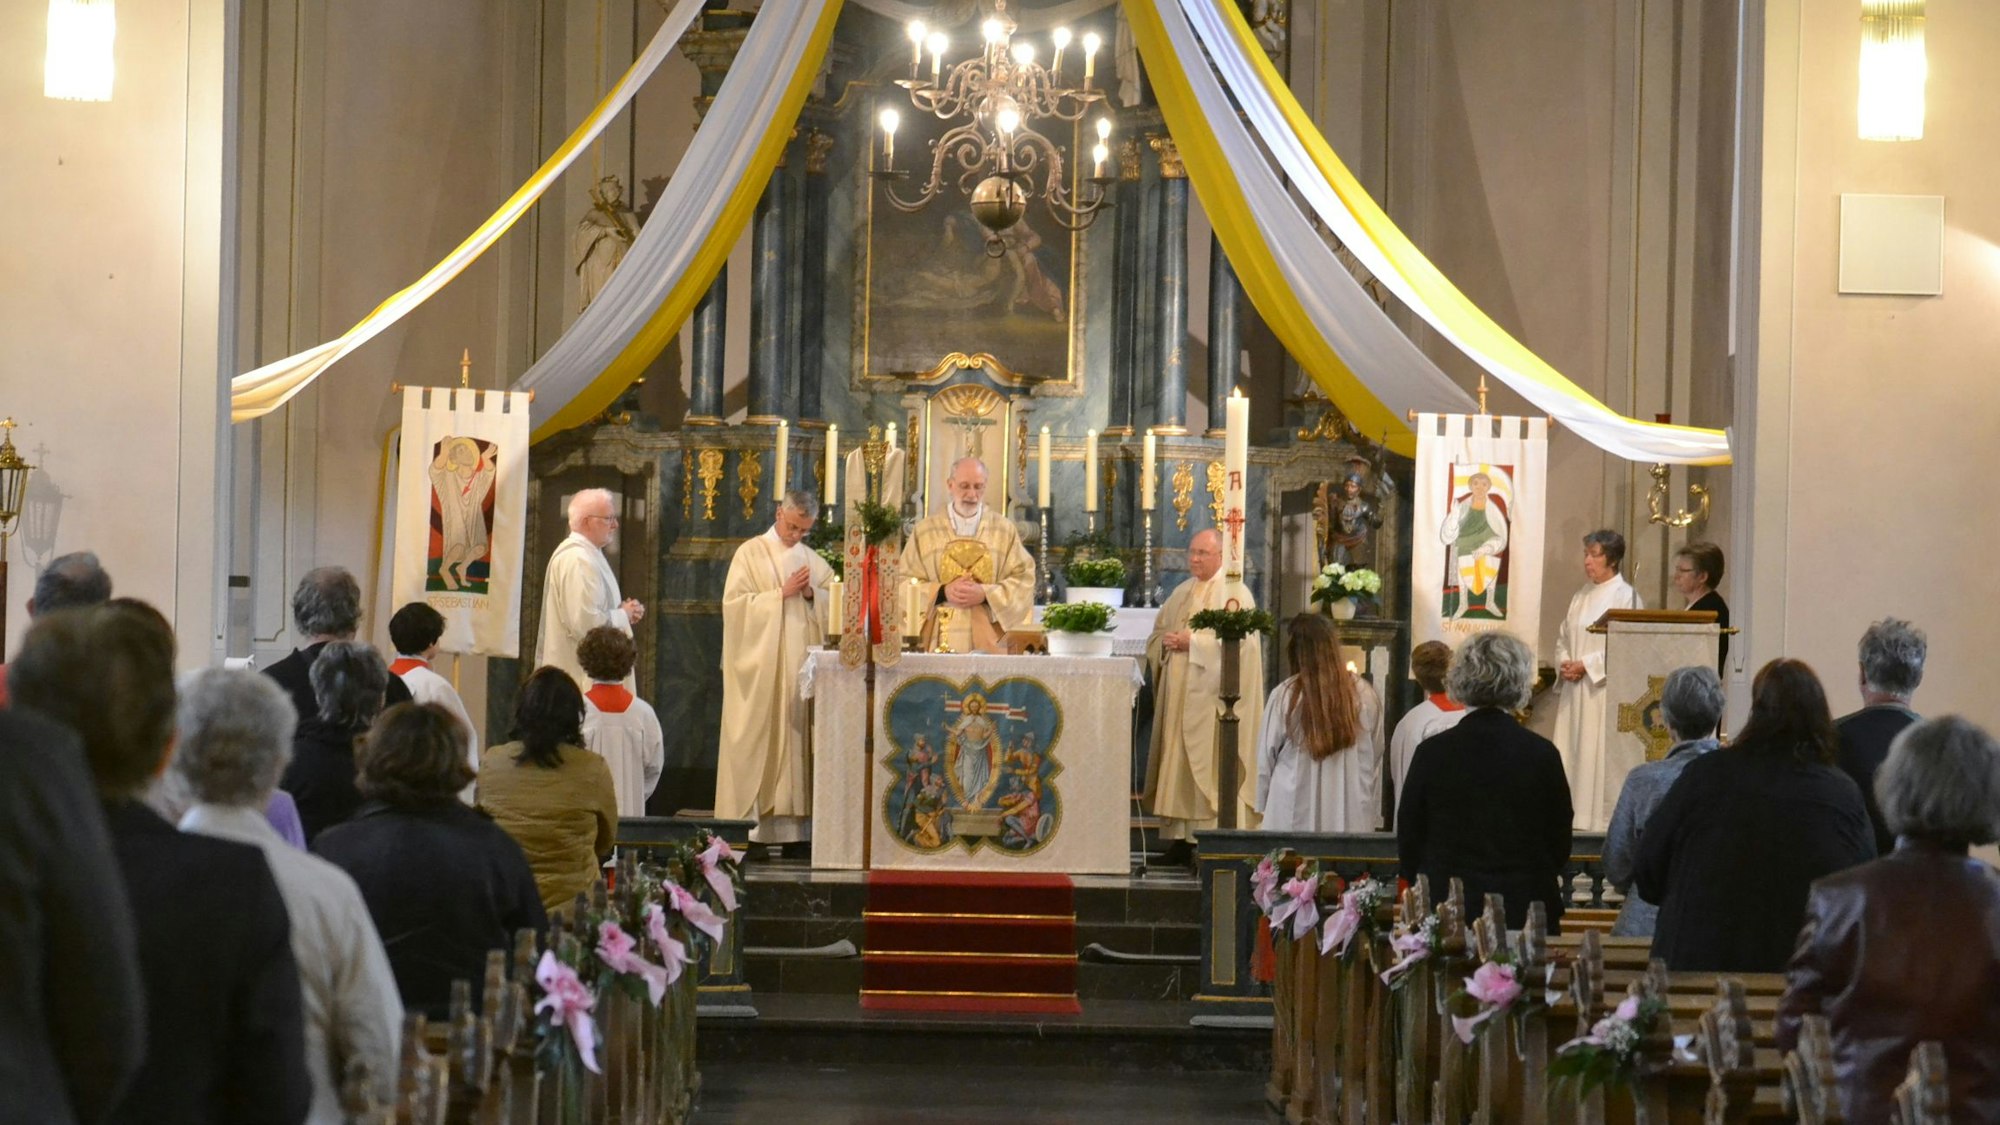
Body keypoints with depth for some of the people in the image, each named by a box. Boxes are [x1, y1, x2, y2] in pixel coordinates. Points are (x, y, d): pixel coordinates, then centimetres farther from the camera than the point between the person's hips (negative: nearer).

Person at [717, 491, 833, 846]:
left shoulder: (814, 561, 15)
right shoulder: (751, 553, 1)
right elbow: (734, 603, -8)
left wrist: (812, 595, -6)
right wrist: (781, 594, -13)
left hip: (802, 666, 4)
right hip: (761, 667, -4)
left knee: (797, 739, 1)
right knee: (758, 741, -6)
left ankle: (793, 821, 1)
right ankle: (751, 817, -5)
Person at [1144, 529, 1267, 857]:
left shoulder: (1234, 593, -4)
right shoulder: (1182, 593, 19)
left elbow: (1237, 641, -16)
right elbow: (1156, 635, 22)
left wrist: (1193, 643, -16)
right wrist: (1167, 642, 0)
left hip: (1211, 697, -7)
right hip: (1178, 693, 7)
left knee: (1210, 765, -10)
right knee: (1178, 764, 5)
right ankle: (1181, 838, 7)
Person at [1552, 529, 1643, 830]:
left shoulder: (1625, 596, -7)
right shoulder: (1582, 596, 15)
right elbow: (1563, 636, 19)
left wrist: (1586, 665, -15)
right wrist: (1564, 663, -1)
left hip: (1604, 689, -7)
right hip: (1576, 689, 7)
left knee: (1599, 751, -8)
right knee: (1571, 748, 6)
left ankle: (1603, 816, -4)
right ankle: (1574, 814, 10)